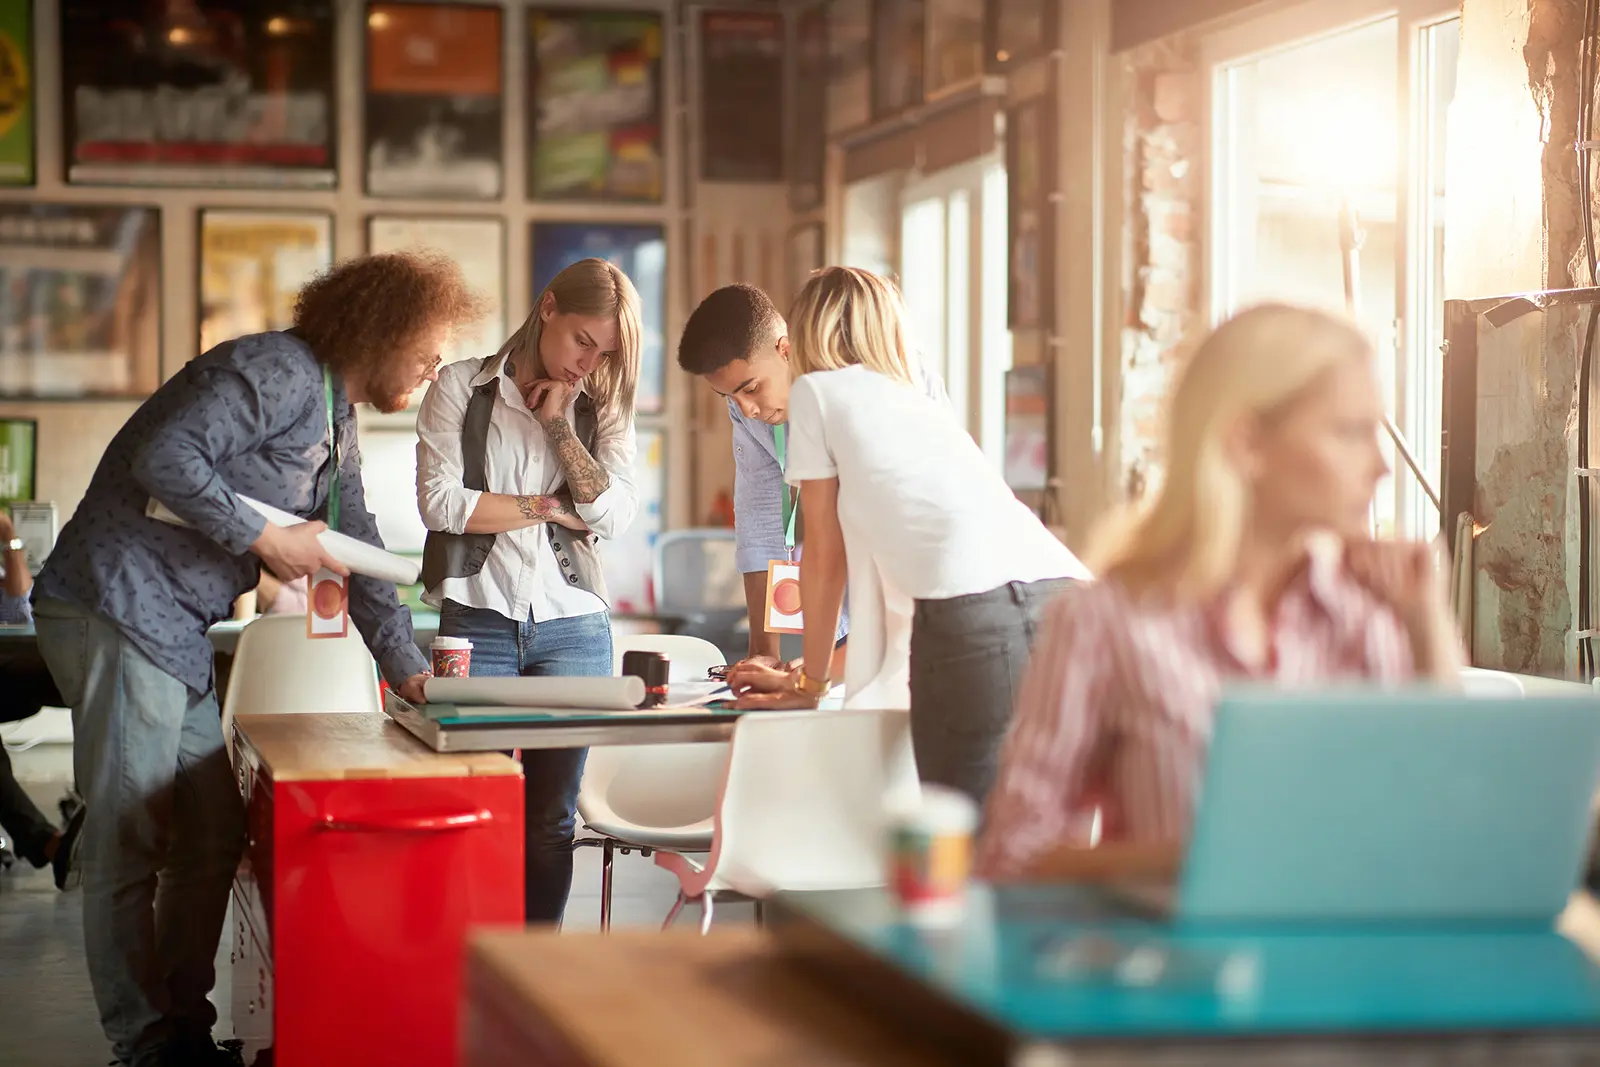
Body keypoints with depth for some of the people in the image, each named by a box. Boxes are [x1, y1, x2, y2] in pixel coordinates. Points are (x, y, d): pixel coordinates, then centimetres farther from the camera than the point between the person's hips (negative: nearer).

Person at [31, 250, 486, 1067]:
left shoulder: (337, 423, 19)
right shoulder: (277, 374, -14)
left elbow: (358, 552, 25)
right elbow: (165, 457, -25)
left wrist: (407, 666, 20)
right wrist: (263, 539, -17)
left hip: (177, 632, 10)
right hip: (117, 608, -10)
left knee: (213, 837, 11)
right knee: (129, 843, -5)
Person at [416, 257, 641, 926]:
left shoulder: (601, 409, 13)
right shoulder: (462, 388, 5)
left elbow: (614, 516, -2)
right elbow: (440, 502, -7)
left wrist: (561, 423, -3)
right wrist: (547, 507, -3)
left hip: (573, 626, 2)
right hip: (479, 623, -2)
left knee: (551, 820, 4)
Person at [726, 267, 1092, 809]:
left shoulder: (817, 391, 18)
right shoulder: (924, 403, 36)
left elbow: (825, 555, 19)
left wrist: (811, 678, 31)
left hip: (973, 606, -6)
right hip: (1063, 592, 6)